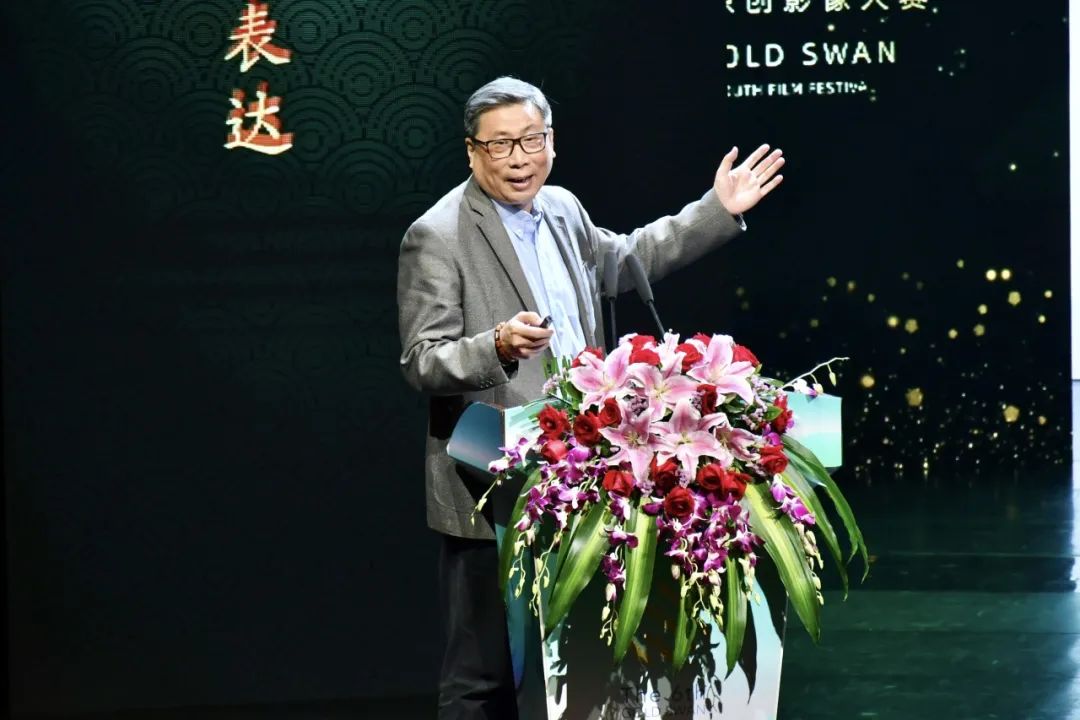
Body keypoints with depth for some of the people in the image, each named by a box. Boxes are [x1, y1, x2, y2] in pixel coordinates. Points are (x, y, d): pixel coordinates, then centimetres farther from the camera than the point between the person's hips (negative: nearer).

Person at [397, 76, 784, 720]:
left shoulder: (562, 208, 9)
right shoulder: (437, 238, -14)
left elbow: (622, 259, 27)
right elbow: (423, 363, -18)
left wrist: (719, 210, 24)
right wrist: (499, 347, -36)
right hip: (493, 495, -7)